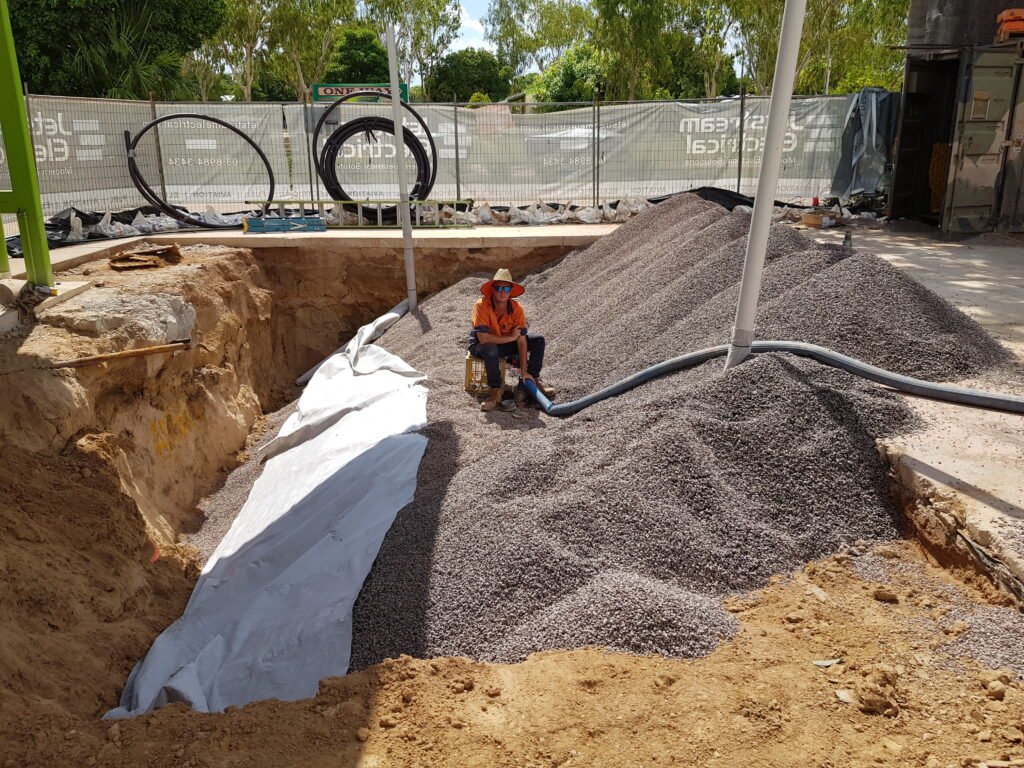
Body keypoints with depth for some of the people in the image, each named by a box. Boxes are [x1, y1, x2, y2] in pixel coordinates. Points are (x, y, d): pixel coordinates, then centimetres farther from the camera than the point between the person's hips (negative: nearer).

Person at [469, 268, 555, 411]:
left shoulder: (516, 308, -17)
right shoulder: (481, 305, -28)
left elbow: (521, 341, -18)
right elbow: (483, 338, -35)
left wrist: (524, 371, -21)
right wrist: (511, 337, -27)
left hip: (506, 344, 5)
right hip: (482, 346, -4)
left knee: (538, 341, -9)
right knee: (490, 348, -40)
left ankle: (533, 379, 1)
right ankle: (496, 389, -27)